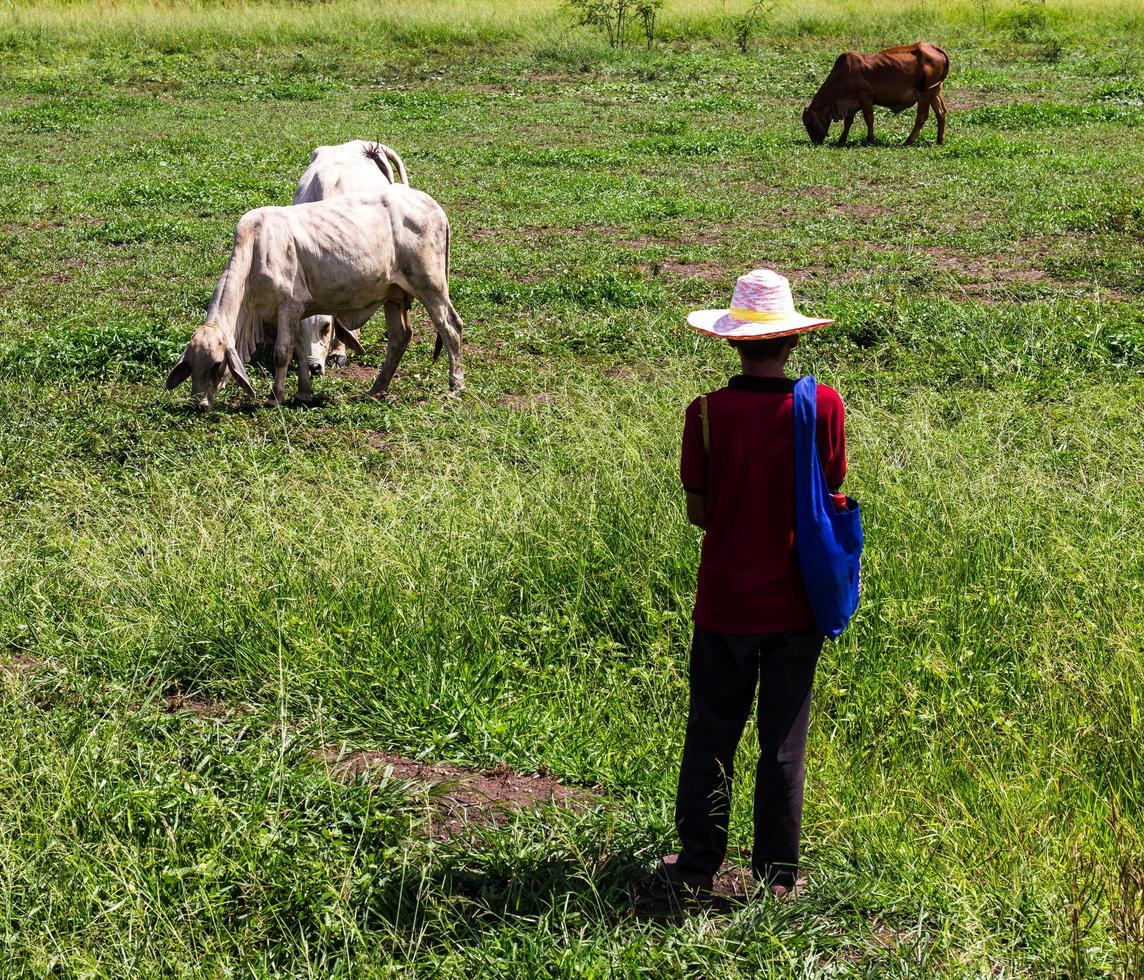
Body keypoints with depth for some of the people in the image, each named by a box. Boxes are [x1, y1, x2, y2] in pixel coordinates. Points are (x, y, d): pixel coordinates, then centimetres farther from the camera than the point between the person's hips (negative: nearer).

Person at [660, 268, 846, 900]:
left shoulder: (707, 413, -11)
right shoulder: (824, 406, -10)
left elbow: (697, 511, -4)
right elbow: (832, 495, 0)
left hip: (725, 601, -1)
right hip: (796, 604, 1)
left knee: (711, 735, 12)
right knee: (784, 741, 10)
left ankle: (697, 866, 20)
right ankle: (778, 875, 17)